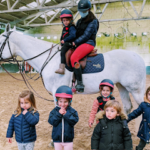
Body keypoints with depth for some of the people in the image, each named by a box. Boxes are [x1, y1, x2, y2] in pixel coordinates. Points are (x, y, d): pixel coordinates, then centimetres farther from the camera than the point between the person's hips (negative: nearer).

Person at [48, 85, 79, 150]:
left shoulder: (72, 111, -9)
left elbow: (74, 121, -20)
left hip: (68, 140, -1)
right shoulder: (55, 111, -9)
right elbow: (51, 121, -18)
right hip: (57, 139, 1)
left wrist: (66, 114, -27)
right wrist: (58, 114, -28)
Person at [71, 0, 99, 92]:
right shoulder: (80, 21, 21)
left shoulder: (93, 21, -3)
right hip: (79, 44, 9)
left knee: (73, 58, -31)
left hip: (88, 43, -9)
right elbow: (76, 34, 18)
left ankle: (80, 84, -31)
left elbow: (86, 35, -12)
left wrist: (75, 42, -14)